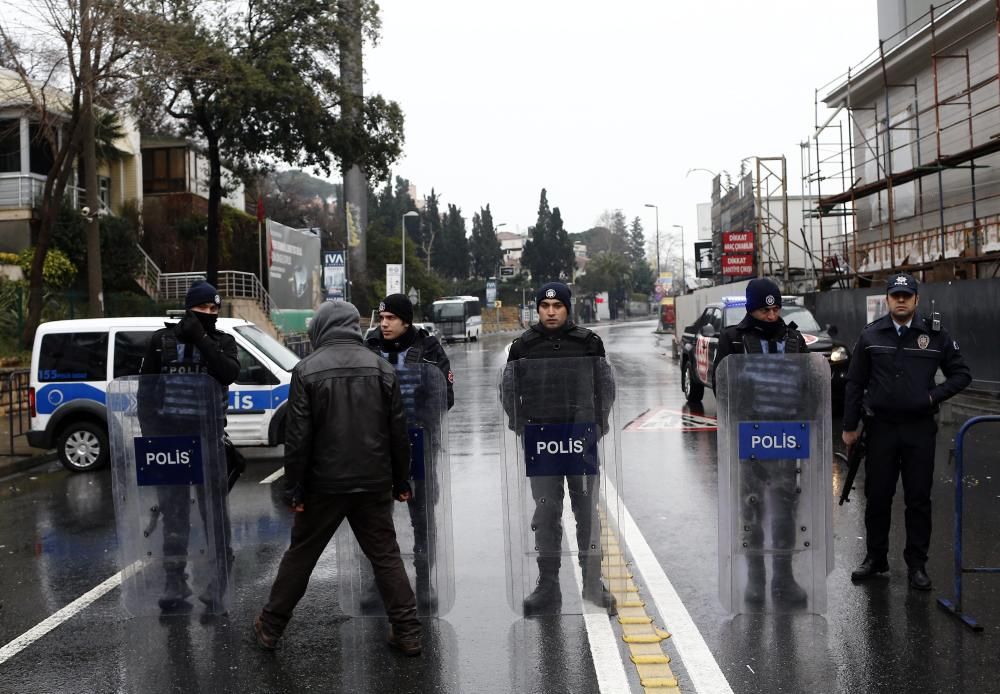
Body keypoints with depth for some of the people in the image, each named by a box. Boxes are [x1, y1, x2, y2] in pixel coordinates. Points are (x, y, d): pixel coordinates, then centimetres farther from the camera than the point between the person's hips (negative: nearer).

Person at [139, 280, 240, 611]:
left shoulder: (222, 342, 5)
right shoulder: (162, 340, 5)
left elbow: (230, 373, -15)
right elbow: (145, 389, 7)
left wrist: (201, 338, -18)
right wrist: (150, 431, -1)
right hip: (169, 436, 1)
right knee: (173, 510, 6)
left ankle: (218, 577, 11)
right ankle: (174, 580, 15)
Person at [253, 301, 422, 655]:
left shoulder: (307, 370, -8)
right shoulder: (382, 367, 1)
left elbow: (297, 436, -10)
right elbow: (398, 432, 3)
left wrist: (294, 488, -4)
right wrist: (401, 481, 10)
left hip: (324, 484, -2)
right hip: (374, 483, 2)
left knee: (300, 556, 12)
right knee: (386, 555, 11)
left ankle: (270, 628, 24)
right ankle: (407, 631, 11)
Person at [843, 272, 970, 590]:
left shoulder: (935, 335, 1)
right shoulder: (870, 335, 3)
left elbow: (961, 374, 8)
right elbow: (855, 383, 6)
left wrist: (935, 396, -7)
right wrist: (849, 426, 4)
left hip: (920, 430, 0)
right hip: (881, 427, 1)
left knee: (918, 499, 5)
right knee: (877, 496, 7)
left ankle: (917, 564, 15)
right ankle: (875, 558, 21)